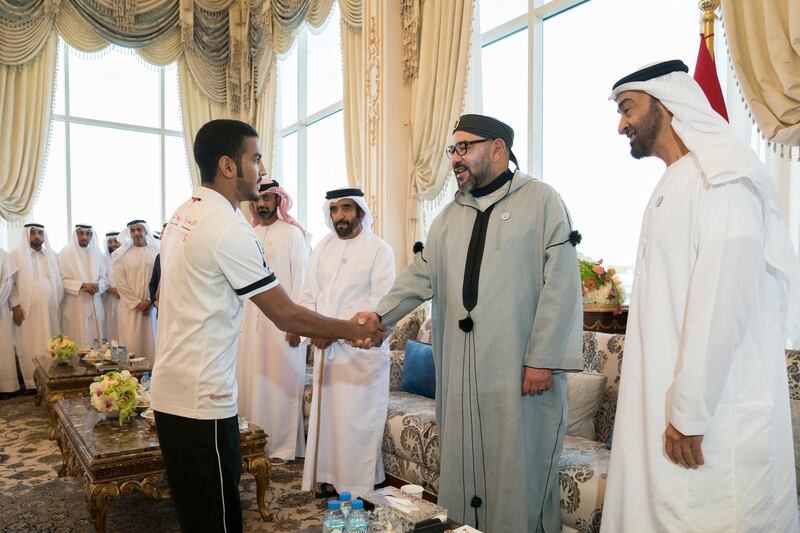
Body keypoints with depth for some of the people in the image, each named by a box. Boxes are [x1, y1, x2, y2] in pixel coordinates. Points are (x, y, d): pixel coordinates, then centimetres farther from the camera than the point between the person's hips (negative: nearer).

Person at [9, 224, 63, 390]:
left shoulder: (52, 255, 11)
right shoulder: (16, 254, 1)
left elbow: (58, 281, 12)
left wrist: (59, 303, 5)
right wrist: (15, 306, -10)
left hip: (50, 310, 3)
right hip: (27, 311, -3)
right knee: (30, 347, 1)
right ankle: (32, 382, 9)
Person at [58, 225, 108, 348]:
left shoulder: (97, 253, 9)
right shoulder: (65, 253, -2)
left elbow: (105, 278, 9)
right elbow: (61, 280, -7)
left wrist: (97, 287, -12)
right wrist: (82, 285, -17)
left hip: (95, 306, 4)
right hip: (75, 307, -3)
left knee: (97, 344, 4)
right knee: (78, 343, -3)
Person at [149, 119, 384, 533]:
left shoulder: (182, 216, 9)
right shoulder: (228, 228, -19)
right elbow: (286, 315, -16)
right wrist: (351, 330, -3)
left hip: (170, 391, 9)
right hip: (202, 400, -9)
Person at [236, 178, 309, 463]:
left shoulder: (293, 234, -4)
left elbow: (300, 279, -8)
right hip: (251, 319, 5)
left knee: (281, 382, 0)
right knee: (252, 379, 9)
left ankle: (282, 447, 12)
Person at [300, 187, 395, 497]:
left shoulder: (379, 250, -6)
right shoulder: (323, 247, 11)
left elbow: (380, 303, -13)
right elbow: (308, 295, 10)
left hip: (361, 349, -5)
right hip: (325, 348, 5)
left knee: (358, 418, -1)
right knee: (326, 412, 10)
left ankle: (358, 487, 12)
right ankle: (330, 477, 25)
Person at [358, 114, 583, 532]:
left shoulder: (541, 200, -1)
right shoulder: (449, 215, 15)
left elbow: (560, 284, -8)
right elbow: (420, 276, 9)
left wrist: (543, 359, -13)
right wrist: (380, 316, -6)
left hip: (519, 368, -5)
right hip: (460, 369, 5)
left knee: (519, 472, 5)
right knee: (462, 465, 12)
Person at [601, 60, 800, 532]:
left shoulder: (723, 176, -13)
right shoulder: (676, 183, 15)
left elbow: (724, 300, -21)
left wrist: (690, 412, -19)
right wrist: (677, 404, 13)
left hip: (716, 408, -8)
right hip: (668, 402, 9)